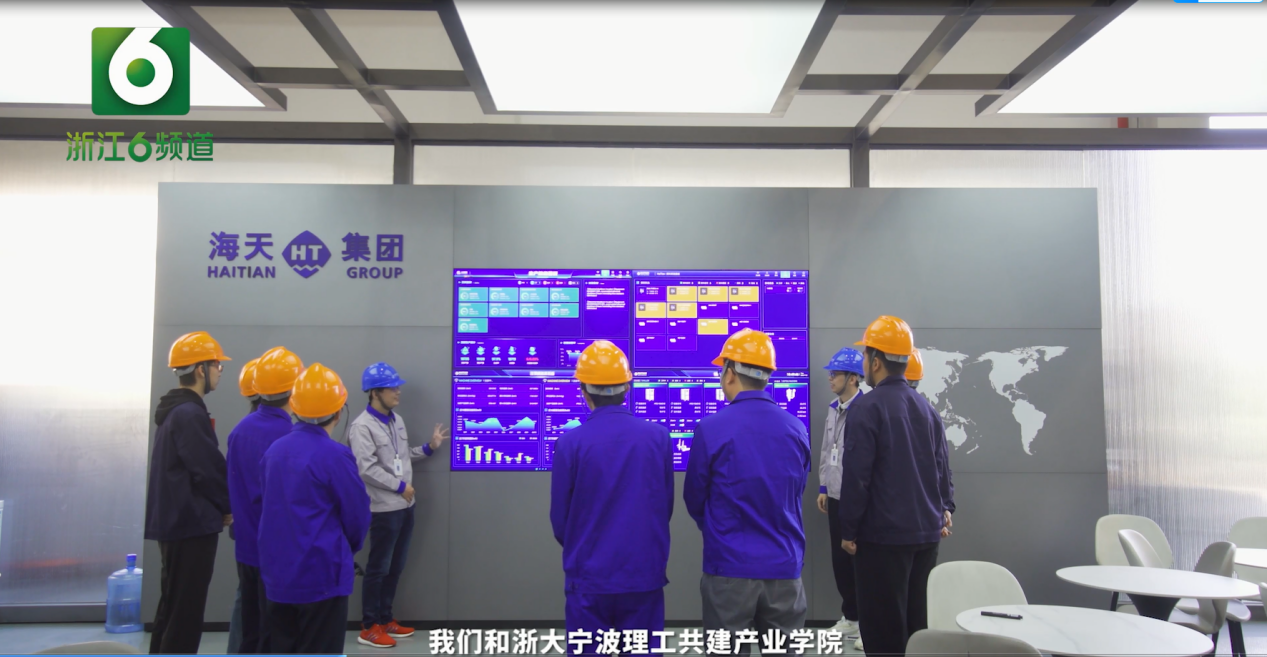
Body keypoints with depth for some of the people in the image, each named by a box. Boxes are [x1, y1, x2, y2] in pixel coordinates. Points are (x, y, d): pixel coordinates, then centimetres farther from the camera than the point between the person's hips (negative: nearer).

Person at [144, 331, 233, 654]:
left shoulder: (173, 411, 14)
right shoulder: (190, 414, -19)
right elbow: (209, 470, -20)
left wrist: (219, 506, 9)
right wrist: (228, 506, -4)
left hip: (175, 520, 10)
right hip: (192, 523, -10)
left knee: (172, 605, 19)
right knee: (186, 611, -3)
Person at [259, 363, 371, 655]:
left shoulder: (274, 451, 4)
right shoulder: (335, 455, -16)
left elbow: (268, 506, 11)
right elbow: (357, 513, -10)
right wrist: (349, 547, 10)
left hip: (278, 573, 7)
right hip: (321, 574, -7)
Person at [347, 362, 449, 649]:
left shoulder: (397, 420, 11)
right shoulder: (362, 426, -16)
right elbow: (367, 469, -22)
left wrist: (429, 447, 9)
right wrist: (399, 486, -18)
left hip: (405, 506, 8)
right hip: (384, 509, -8)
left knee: (396, 566, 15)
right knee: (378, 568, 2)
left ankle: (385, 619, 28)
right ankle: (369, 628, 14)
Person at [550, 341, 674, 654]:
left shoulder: (570, 443, -12)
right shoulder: (659, 436, -6)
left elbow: (560, 520, -2)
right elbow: (666, 508, 4)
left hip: (589, 577, -2)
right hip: (645, 575, 2)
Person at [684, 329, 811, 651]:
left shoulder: (711, 428, -13)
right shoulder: (797, 428, -1)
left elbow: (694, 500, 0)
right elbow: (796, 494, 10)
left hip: (730, 567, -3)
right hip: (785, 567, 3)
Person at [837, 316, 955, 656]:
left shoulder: (868, 407, -13)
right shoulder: (927, 408, 9)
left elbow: (856, 475, -15)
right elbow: (941, 467, 10)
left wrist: (848, 530, -9)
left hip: (883, 534, -7)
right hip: (926, 532, 7)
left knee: (884, 630, 0)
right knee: (917, 623, 17)